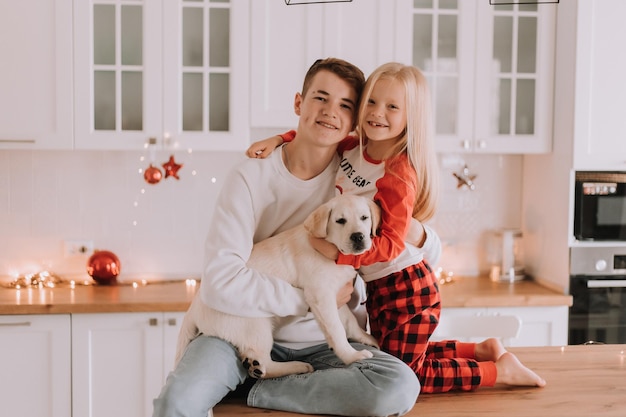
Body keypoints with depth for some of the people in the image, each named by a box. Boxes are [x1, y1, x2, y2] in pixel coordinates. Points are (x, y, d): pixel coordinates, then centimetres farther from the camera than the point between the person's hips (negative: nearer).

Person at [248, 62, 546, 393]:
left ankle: (500, 369, 13)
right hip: (377, 288, 9)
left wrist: (336, 252, -33)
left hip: (407, 288, -9)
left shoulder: (399, 174, -23)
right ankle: (482, 349, 33)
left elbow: (390, 244, -27)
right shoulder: (353, 148, -1)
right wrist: (277, 140, 1)